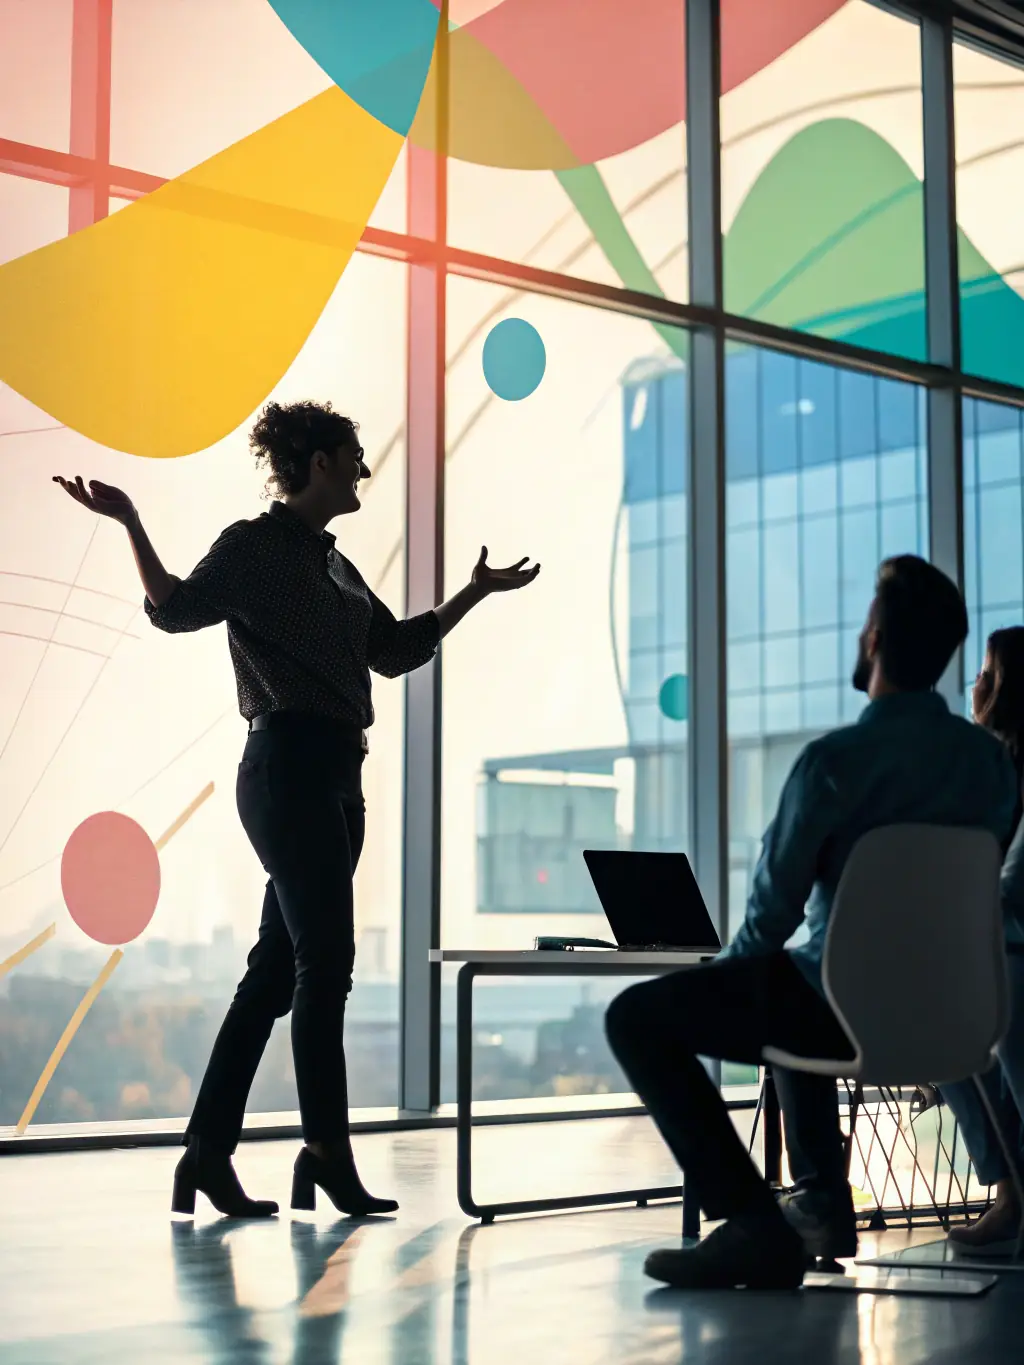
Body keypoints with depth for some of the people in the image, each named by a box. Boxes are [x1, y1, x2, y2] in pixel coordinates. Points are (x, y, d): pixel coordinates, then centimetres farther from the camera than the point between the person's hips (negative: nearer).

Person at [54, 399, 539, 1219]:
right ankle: (328, 1152, -5)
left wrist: (477, 593, 32)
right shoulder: (254, 545, -3)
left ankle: (208, 1153, 10)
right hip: (287, 768, -9)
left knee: (277, 969, 6)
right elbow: (176, 609, -15)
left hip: (337, 778, 9)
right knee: (325, 958, -11)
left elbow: (396, 650, 26)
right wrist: (130, 526, -26)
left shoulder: (335, 565, 21)